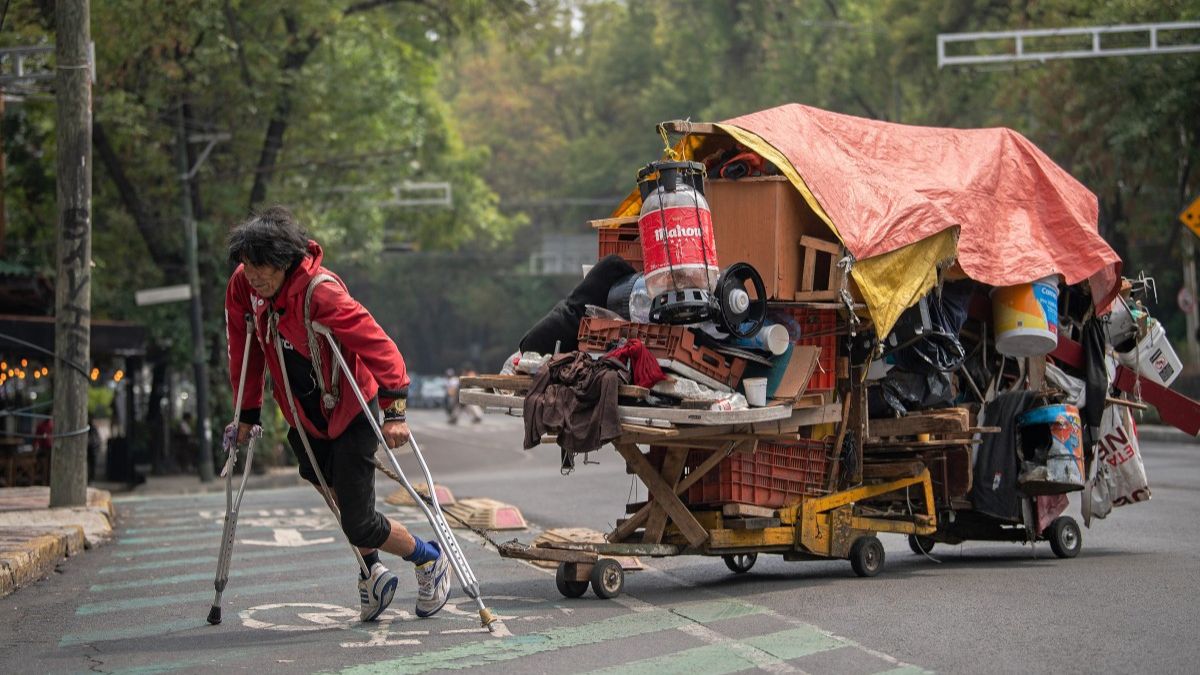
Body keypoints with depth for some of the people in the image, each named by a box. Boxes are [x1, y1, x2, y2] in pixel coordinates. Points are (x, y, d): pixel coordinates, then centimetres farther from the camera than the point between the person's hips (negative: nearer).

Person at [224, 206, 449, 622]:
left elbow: (379, 346, -28)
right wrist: (247, 413, 10)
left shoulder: (321, 293, -29)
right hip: (306, 417, 6)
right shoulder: (242, 288, -8)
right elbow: (245, 350, 6)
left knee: (358, 523, -7)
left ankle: (429, 560, 17)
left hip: (352, 410, -6)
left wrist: (394, 409, -30)